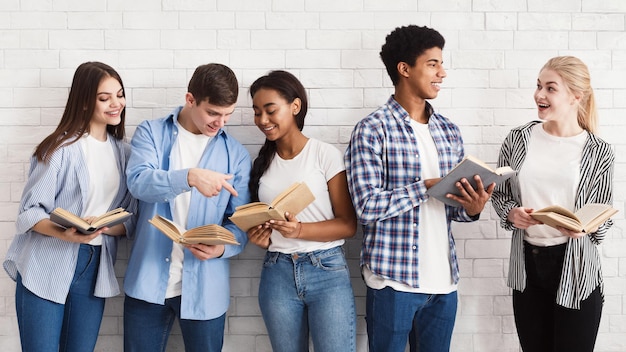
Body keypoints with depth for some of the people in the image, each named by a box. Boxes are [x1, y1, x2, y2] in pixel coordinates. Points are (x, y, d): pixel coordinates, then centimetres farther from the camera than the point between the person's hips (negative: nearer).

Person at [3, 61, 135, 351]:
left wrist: (105, 226, -13)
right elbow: (30, 211, -10)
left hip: (94, 270, 5)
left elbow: (129, 218, 9)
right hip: (47, 268, -5)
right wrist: (64, 233, -28)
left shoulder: (123, 152, 9)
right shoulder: (60, 148, -8)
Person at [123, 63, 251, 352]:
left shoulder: (236, 154, 4)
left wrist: (221, 248, -20)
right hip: (148, 283, 0)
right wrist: (191, 176, -33)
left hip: (204, 288, 1)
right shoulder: (151, 133, 2)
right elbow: (138, 181, -17)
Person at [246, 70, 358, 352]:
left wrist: (300, 230, -21)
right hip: (277, 273, 4)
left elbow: (348, 225, -6)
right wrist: (258, 236, -7)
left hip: (327, 271, -4)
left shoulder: (326, 155, -5)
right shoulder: (260, 162, 9)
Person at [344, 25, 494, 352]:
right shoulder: (372, 130, -9)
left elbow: (451, 206, 14)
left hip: (444, 280, 6)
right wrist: (427, 187, -18)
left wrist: (471, 208, -8)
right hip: (394, 280, -5)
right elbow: (367, 206, -17)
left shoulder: (450, 131, 10)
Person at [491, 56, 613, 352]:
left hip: (576, 269, -2)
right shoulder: (518, 140, 2)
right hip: (527, 265, 2)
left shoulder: (598, 152, -4)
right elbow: (499, 194, 11)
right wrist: (512, 213, -10)